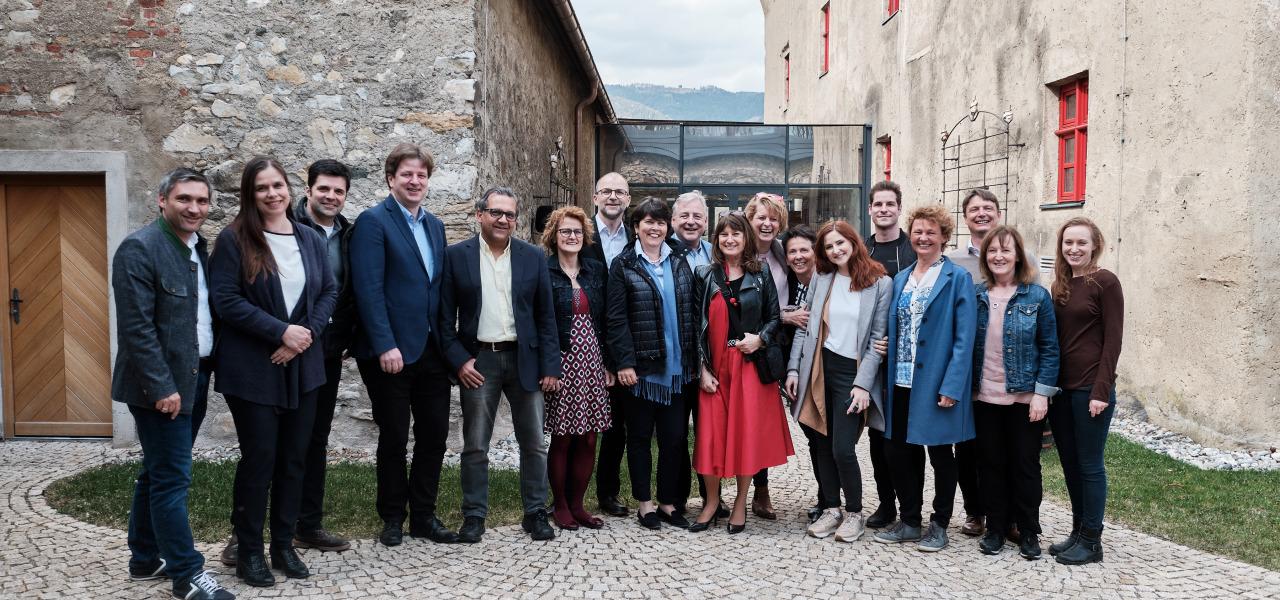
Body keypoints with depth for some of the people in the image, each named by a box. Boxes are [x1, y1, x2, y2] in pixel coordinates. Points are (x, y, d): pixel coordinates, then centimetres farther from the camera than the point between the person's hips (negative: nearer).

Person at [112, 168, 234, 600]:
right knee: (172, 478, -2)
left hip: (194, 377, 8)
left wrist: (204, 372, 9)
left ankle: (146, 558, 30)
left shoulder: (198, 247, 11)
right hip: (162, 384, -8)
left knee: (158, 473, 18)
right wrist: (161, 387, -20)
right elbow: (136, 327, -19)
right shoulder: (140, 248, -14)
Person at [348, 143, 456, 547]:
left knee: (434, 435, 9)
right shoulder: (372, 221, -7)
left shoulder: (435, 226, 14)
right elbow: (368, 289, -15)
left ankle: (423, 515, 23)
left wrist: (448, 341, 8)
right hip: (391, 351, -6)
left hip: (432, 350, 6)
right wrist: (385, 346, -21)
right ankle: (393, 518, 23)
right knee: (394, 437, 6)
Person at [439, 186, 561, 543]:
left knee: (533, 443, 7)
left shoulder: (533, 257, 5)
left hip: (524, 359, 2)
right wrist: (458, 360, -9)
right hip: (477, 360, -1)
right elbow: (445, 316, 1)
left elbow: (546, 316, 4)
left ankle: (535, 513, 19)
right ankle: (474, 516, 17)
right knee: (475, 446, 5)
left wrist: (550, 366, -2)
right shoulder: (456, 256, 1)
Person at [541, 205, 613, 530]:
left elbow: (605, 320, 11)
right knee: (562, 439, 2)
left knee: (588, 439, 6)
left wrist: (608, 364, 6)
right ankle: (560, 505, 17)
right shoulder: (543, 272, -3)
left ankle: (577, 503, 19)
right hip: (560, 362, -4)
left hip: (592, 361, 4)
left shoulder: (596, 270, 10)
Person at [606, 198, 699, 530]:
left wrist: (693, 359, 6)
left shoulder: (679, 262, 11)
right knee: (640, 436, 8)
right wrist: (624, 362, -14)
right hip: (641, 366, -4)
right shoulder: (623, 265, -2)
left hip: (676, 365, 4)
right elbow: (617, 318, -7)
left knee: (675, 437, 7)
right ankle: (644, 503, 19)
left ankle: (668, 502, 19)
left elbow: (691, 312, 10)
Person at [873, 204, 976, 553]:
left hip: (937, 383, -6)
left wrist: (951, 386, -19)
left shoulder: (957, 278, -6)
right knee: (899, 450, 10)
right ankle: (909, 521, 25)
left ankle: (939, 525, 22)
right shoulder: (901, 279, 12)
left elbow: (964, 337, -12)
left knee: (940, 453, 7)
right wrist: (888, 374, 6)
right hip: (902, 382, 6)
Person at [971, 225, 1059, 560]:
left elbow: (1049, 348, -4)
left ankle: (1029, 533, 20)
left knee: (1025, 466, 7)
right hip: (985, 397, 2)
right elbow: (966, 344, 7)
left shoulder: (1037, 296, -4)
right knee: (991, 464, 10)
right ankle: (996, 529, 22)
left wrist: (1042, 393, -10)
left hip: (1024, 397, -2)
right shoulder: (976, 295, 3)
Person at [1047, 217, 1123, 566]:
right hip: (1060, 387, 6)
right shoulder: (1060, 284, 10)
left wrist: (1101, 391, -15)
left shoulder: (1105, 282, -8)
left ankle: (1092, 541, 12)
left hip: (1090, 388, -6)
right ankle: (1078, 532, 24)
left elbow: (1113, 339, -11)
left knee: (1089, 464, 2)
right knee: (1069, 463, 12)